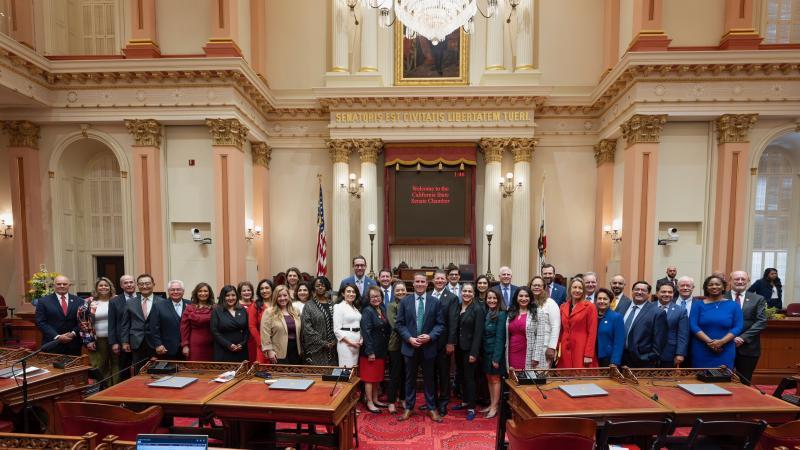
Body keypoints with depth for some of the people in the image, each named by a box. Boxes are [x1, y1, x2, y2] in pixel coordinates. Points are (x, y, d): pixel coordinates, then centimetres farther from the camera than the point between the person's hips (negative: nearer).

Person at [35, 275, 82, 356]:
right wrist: (57, 337, -12)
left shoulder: (78, 301, 6)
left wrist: (73, 333, -12)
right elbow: (40, 322, -3)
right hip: (52, 345, -1)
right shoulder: (43, 301, 2)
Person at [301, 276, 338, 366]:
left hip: (332, 347, 3)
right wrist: (323, 343, -11)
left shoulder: (332, 304, 8)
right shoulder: (309, 306, -1)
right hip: (316, 348, -3)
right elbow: (307, 327, -8)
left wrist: (334, 341, -7)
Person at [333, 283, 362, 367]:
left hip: (356, 342, 7)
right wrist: (350, 342, -15)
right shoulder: (338, 307, -6)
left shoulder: (356, 308, 16)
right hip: (345, 342, -7)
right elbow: (337, 330, -12)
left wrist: (361, 339, 1)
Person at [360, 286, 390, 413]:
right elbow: (366, 332, -19)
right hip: (371, 350, -7)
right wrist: (370, 352, -20)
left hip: (381, 350, 7)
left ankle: (375, 400, 31)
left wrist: (384, 349, 7)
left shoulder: (382, 309, 6)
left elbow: (386, 329, 10)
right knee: (369, 377, 5)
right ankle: (369, 403, 18)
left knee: (377, 376, 17)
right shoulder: (367, 311, -15)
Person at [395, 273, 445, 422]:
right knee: (410, 378, 13)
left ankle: (432, 408, 27)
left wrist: (430, 336, -16)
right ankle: (409, 407, 28)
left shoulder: (435, 301, -2)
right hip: (410, 346, 0)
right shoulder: (405, 301, -1)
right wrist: (409, 338, -14)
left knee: (429, 378, 12)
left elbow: (440, 324, -2)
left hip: (428, 347, 0)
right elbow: (400, 324, -1)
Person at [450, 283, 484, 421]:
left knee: (469, 377, 3)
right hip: (458, 348, 6)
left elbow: (478, 333, -15)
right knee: (462, 376, 17)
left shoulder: (478, 309, -12)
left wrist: (474, 353, -17)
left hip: (469, 349, -5)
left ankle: (471, 408, 16)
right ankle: (465, 401, 33)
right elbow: (453, 327, 8)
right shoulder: (457, 307, 5)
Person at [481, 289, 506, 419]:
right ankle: (491, 404, 28)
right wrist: (483, 352, 3)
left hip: (495, 351, -6)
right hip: (486, 351, 6)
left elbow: (500, 337, -17)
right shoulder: (486, 313, 4)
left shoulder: (501, 314, -16)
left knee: (495, 379, 7)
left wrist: (496, 357, -17)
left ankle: (495, 407, 20)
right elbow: (484, 335, 5)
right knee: (489, 378, 15)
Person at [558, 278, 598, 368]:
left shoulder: (590, 307, -3)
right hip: (565, 351, 4)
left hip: (582, 351, -4)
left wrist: (588, 355, -13)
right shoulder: (563, 307, 11)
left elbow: (592, 333, -7)